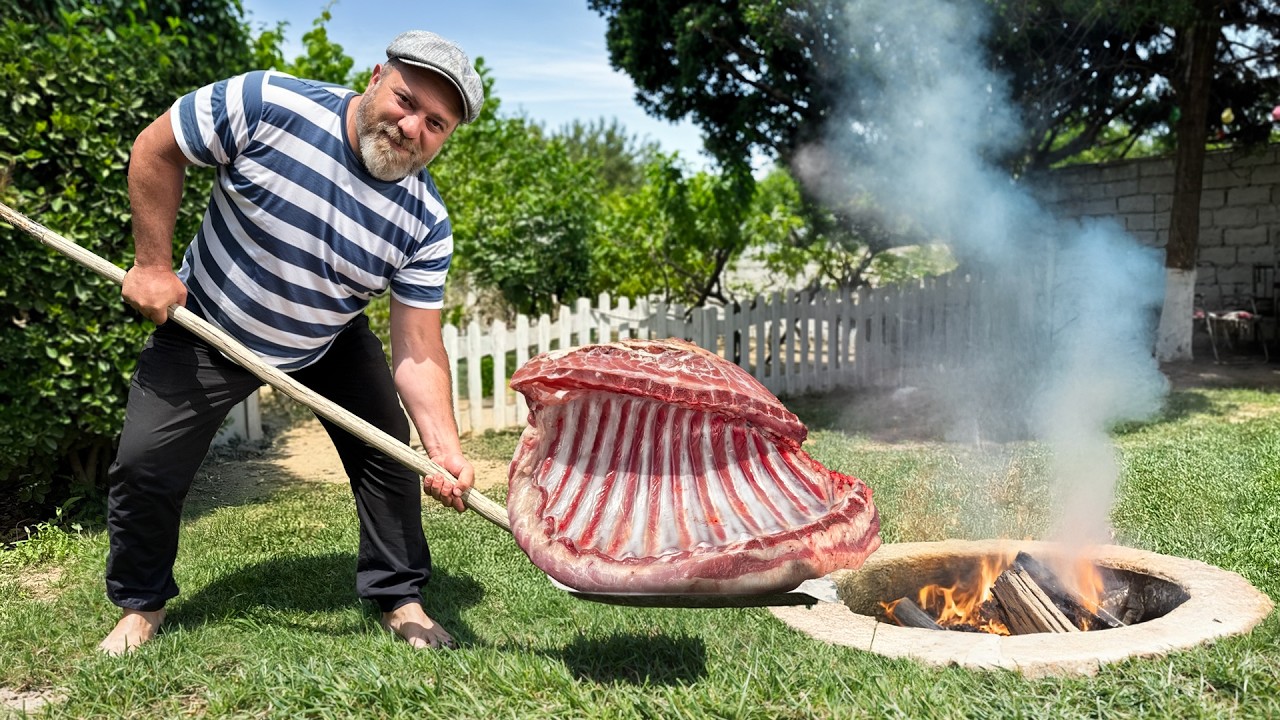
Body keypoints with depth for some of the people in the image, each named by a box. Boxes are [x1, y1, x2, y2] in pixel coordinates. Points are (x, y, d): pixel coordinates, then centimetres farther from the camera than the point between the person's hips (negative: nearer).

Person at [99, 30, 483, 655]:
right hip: (209, 328, -1)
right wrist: (153, 265, -14)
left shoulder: (427, 224, -22)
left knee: (389, 457, -5)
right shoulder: (266, 105, -28)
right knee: (145, 467, -1)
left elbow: (418, 349, -22)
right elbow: (155, 151, -14)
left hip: (331, 344, 2)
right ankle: (141, 604, 26)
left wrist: (444, 450, -35)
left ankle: (400, 599, 15)